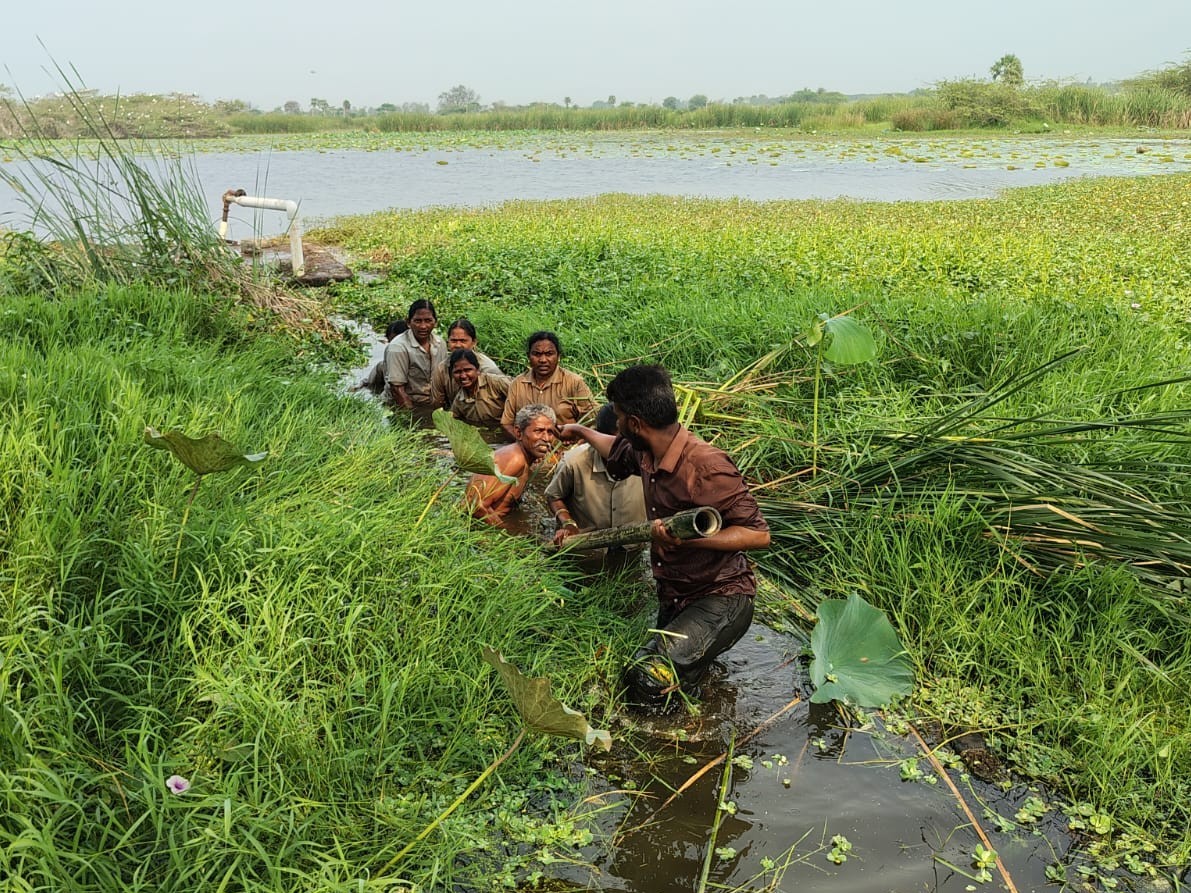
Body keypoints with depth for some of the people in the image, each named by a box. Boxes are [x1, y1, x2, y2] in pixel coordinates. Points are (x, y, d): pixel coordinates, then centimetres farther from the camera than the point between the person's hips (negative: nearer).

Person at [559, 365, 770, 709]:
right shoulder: (646, 453, 0)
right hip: (673, 596, 9)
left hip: (721, 597, -9)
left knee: (648, 682, -23)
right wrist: (581, 431, 42)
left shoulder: (705, 466, -26)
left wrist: (686, 537, -35)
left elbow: (758, 534, -25)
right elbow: (617, 451, 26)